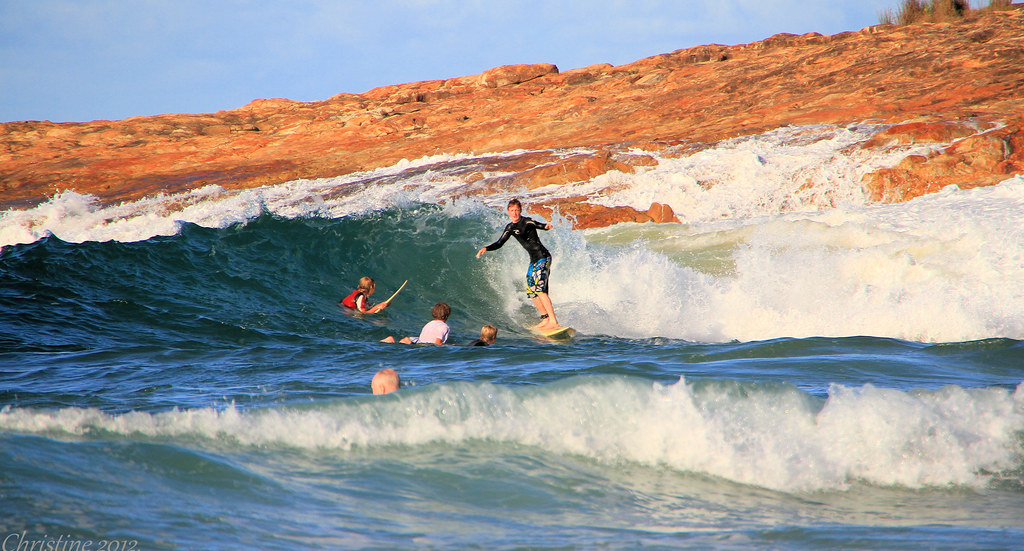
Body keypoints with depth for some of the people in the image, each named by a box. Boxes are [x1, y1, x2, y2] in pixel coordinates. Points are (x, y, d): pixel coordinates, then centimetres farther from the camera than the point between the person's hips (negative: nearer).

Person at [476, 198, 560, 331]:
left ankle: (554, 321, -23)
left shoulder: (527, 222, -11)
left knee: (540, 289, -20)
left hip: (543, 257, -9)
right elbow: (499, 244, 16)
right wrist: (486, 248, 0)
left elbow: (539, 225, -28)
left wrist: (546, 226, -51)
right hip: (534, 260, 9)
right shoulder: (510, 228, 12)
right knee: (531, 292, 10)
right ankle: (545, 319, 19)